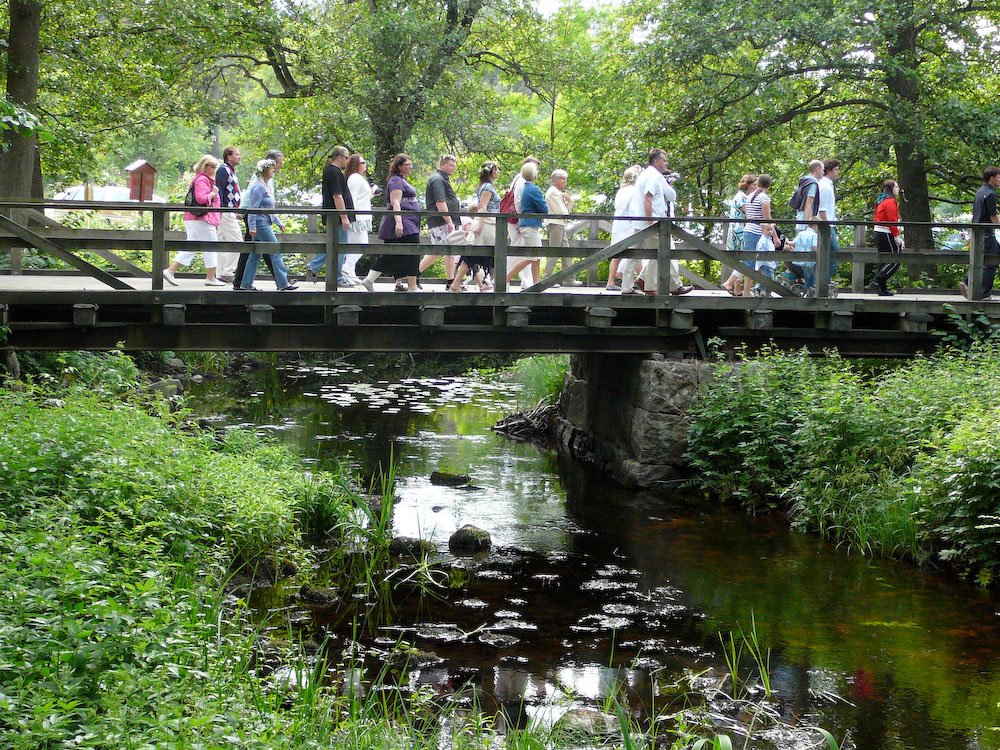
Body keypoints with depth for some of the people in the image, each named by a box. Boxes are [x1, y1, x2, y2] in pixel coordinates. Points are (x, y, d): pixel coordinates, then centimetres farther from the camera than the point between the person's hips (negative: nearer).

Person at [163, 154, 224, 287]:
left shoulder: (205, 179, 21)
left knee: (191, 248, 9)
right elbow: (201, 198, -25)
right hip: (202, 219, -11)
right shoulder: (202, 180, -13)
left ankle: (170, 271, 3)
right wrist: (213, 193, -13)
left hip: (193, 219, 11)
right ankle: (211, 278, 3)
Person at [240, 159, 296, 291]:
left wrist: (279, 223, 21)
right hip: (260, 224, -10)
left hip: (265, 224, 10)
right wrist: (252, 227, -21)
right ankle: (283, 283, -8)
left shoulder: (266, 186, 17)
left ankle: (246, 284, 12)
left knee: (255, 254, 10)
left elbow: (270, 210, 24)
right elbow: (253, 208, -17)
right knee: (276, 252, -9)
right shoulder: (259, 187, -13)